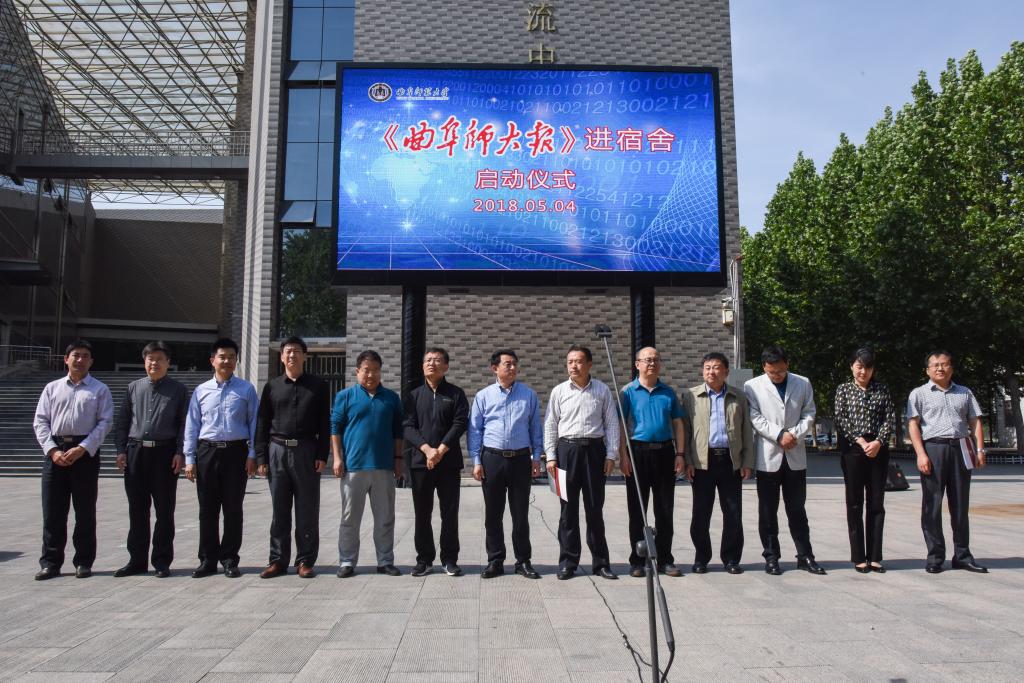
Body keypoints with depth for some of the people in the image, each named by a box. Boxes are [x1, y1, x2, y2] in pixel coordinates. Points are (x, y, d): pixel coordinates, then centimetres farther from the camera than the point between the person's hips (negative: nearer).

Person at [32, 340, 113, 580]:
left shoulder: (99, 390, 5)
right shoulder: (52, 388, 13)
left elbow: (105, 422, -3)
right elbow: (40, 421, 8)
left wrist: (82, 449, -13)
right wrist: (52, 450, -6)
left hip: (86, 452, -2)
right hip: (55, 451, 2)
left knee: (85, 510, 3)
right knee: (52, 510, 4)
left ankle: (83, 562, 12)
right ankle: (51, 562, 14)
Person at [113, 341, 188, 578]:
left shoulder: (178, 390, 4)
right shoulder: (134, 388, 12)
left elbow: (184, 423, 1)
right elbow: (122, 420, 13)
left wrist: (180, 452, -8)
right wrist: (121, 450, 3)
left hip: (165, 453, -3)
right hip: (136, 452, 3)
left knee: (164, 510, 3)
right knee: (137, 509, 9)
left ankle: (162, 561, 12)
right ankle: (137, 560, 19)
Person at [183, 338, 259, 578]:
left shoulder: (246, 390, 4)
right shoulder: (201, 391, 9)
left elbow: (254, 423, 3)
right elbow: (191, 426, 9)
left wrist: (252, 455, -4)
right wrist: (189, 459, 3)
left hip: (236, 452, -2)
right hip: (207, 451, 2)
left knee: (233, 509, 3)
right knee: (207, 510, 7)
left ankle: (229, 559, 14)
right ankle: (208, 560, 18)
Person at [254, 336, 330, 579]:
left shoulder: (318, 386, 7)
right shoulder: (272, 386, 11)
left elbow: (324, 423, 4)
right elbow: (262, 423, 10)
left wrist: (322, 455, -5)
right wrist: (261, 457, 2)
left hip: (306, 452, -1)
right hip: (277, 451, 2)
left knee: (307, 510, 2)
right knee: (279, 510, 6)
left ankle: (305, 561, 11)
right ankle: (278, 560, 16)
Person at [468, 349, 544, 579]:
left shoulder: (529, 395, 6)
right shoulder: (483, 396, 3)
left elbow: (536, 428, 9)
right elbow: (474, 430, 5)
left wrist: (536, 457, 4)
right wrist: (476, 461, -1)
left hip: (520, 458, 0)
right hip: (492, 458, 0)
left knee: (520, 514, 6)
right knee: (493, 514, 7)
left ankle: (523, 561, 18)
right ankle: (495, 561, 18)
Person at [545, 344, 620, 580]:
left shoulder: (602, 390, 3)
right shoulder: (559, 391, 4)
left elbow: (612, 423, 4)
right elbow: (550, 425, 6)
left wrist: (611, 454, -2)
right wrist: (550, 456, 0)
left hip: (594, 449, 0)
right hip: (566, 449, 0)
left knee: (595, 508, 6)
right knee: (568, 508, 5)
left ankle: (601, 562, 16)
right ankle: (567, 561, 14)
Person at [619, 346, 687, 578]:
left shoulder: (668, 392, 10)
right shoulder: (628, 392, 1)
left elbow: (678, 424, 10)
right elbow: (621, 425, -3)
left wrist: (680, 454, 2)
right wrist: (623, 456, -10)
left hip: (665, 452, 3)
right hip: (638, 452, -2)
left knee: (665, 510, 8)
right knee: (637, 510, 4)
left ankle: (665, 559, 18)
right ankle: (637, 560, 13)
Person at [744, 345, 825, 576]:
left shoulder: (803, 384, 6)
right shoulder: (752, 386, -1)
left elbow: (809, 414, 5)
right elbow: (755, 418, -6)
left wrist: (795, 434, -11)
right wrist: (779, 434, -16)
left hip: (795, 456, 2)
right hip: (768, 456, -1)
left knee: (797, 509, 8)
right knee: (767, 511, 5)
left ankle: (805, 556, 17)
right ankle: (771, 557, 14)